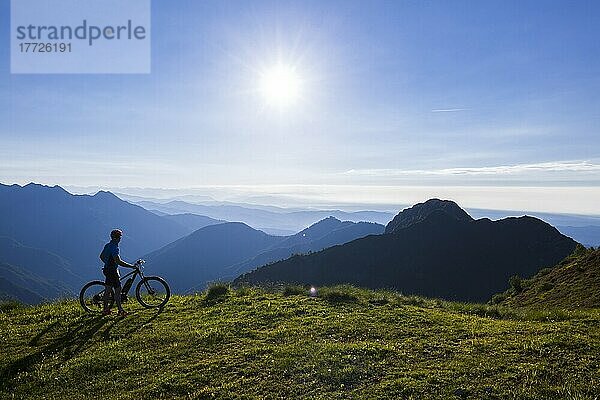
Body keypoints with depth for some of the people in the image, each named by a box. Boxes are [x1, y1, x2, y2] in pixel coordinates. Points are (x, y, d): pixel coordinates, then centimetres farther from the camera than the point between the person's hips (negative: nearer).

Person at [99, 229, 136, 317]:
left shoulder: (107, 245, 10)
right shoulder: (114, 247, -21)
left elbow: (101, 256, 23)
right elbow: (119, 261, -29)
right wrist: (132, 266, -27)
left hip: (107, 270, 10)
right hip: (112, 271, -10)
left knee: (108, 290, 15)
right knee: (118, 290, -6)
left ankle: (106, 309, 23)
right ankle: (120, 310, -4)